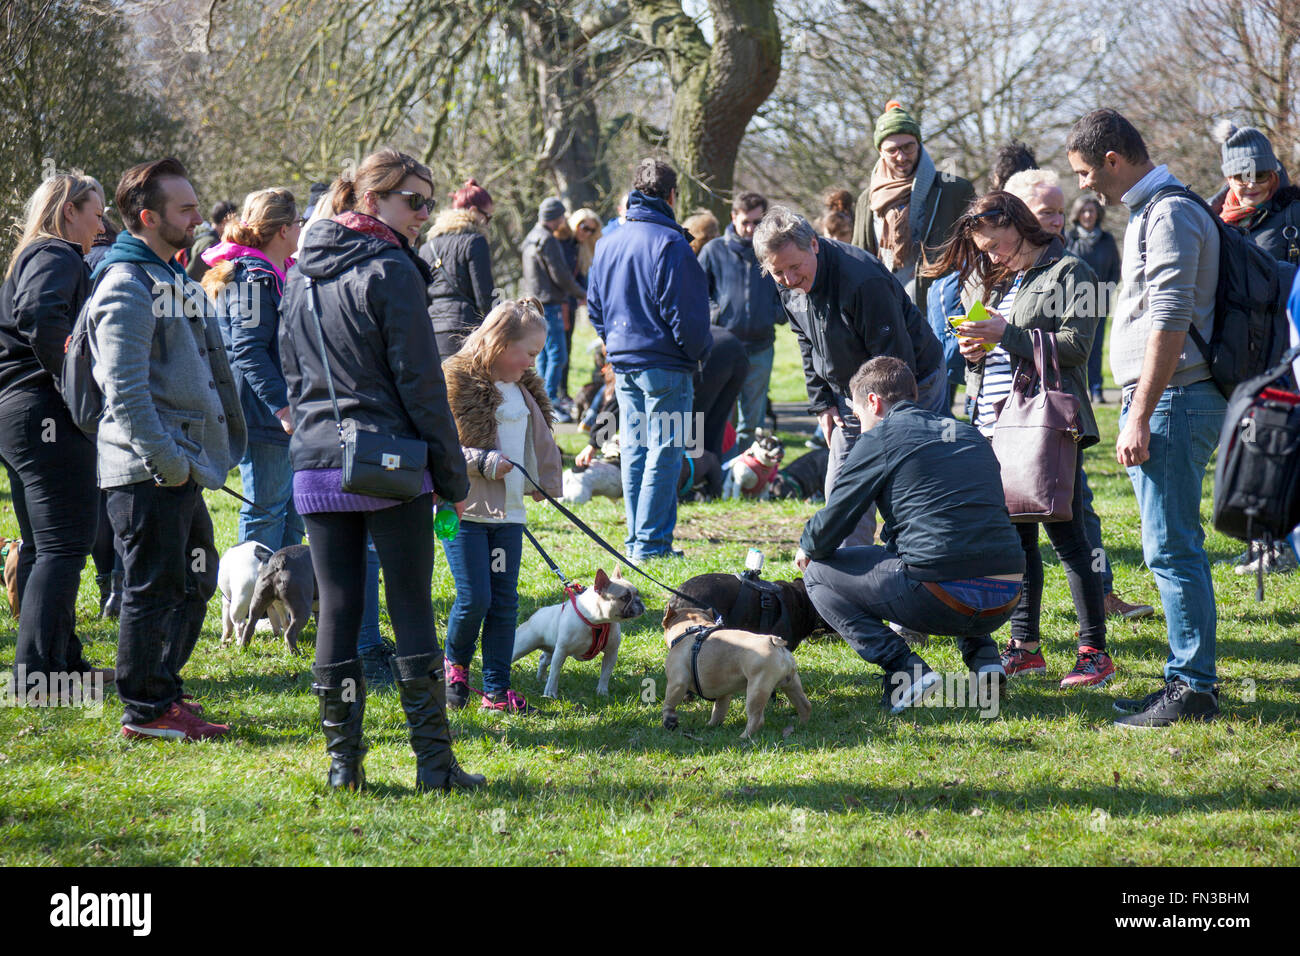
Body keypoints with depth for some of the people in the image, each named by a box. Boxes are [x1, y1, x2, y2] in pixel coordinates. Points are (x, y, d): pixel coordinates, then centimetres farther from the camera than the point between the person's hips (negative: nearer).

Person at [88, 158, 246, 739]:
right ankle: (145, 711, 2)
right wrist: (165, 459, -22)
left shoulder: (177, 281, 18)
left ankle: (162, 689, 27)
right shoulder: (126, 287, -13)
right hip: (147, 471, -10)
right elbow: (125, 388, -21)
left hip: (181, 468, 10)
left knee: (194, 581, 16)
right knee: (154, 587, -5)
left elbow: (212, 369, 25)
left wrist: (228, 441, 18)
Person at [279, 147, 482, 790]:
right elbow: (420, 383, -9)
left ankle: (343, 761, 7)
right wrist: (452, 475, -5)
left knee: (337, 611, 6)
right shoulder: (390, 271, -9)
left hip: (317, 465, 6)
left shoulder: (301, 277, 12)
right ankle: (433, 761, 2)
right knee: (412, 611, 0)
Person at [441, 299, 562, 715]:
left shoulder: (526, 390, 14)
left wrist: (546, 485, 24)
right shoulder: (456, 383, -10)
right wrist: (480, 461, -19)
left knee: (504, 602, 4)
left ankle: (497, 690, 10)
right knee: (474, 599, -8)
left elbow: (540, 441, 28)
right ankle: (455, 662, 20)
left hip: (508, 513, 7)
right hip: (464, 510, -7)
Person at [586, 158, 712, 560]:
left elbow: (595, 307, 17)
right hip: (665, 366, -7)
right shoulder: (670, 243, -13)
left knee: (634, 451, 12)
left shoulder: (607, 244, 11)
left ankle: (636, 540, 14)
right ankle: (651, 543, -6)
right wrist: (698, 352, 1)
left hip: (623, 364, 7)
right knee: (663, 453, -4)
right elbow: (686, 312, -14)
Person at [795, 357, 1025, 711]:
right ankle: (983, 656, 16)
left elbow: (828, 532, 3)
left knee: (819, 574, 13)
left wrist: (806, 548, 26)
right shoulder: (968, 434, 21)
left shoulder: (880, 439, 2)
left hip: (942, 602, -7)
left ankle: (904, 669, -3)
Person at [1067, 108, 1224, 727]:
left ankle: (1194, 689, -6)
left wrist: (1140, 416, -22)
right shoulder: (1148, 212, 19)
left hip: (1173, 399, -11)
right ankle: (1188, 679, 18)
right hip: (1161, 400, 11)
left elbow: (1169, 323, -21)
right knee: (1174, 547, 13)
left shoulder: (1170, 215, -14)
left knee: (1172, 548, -9)